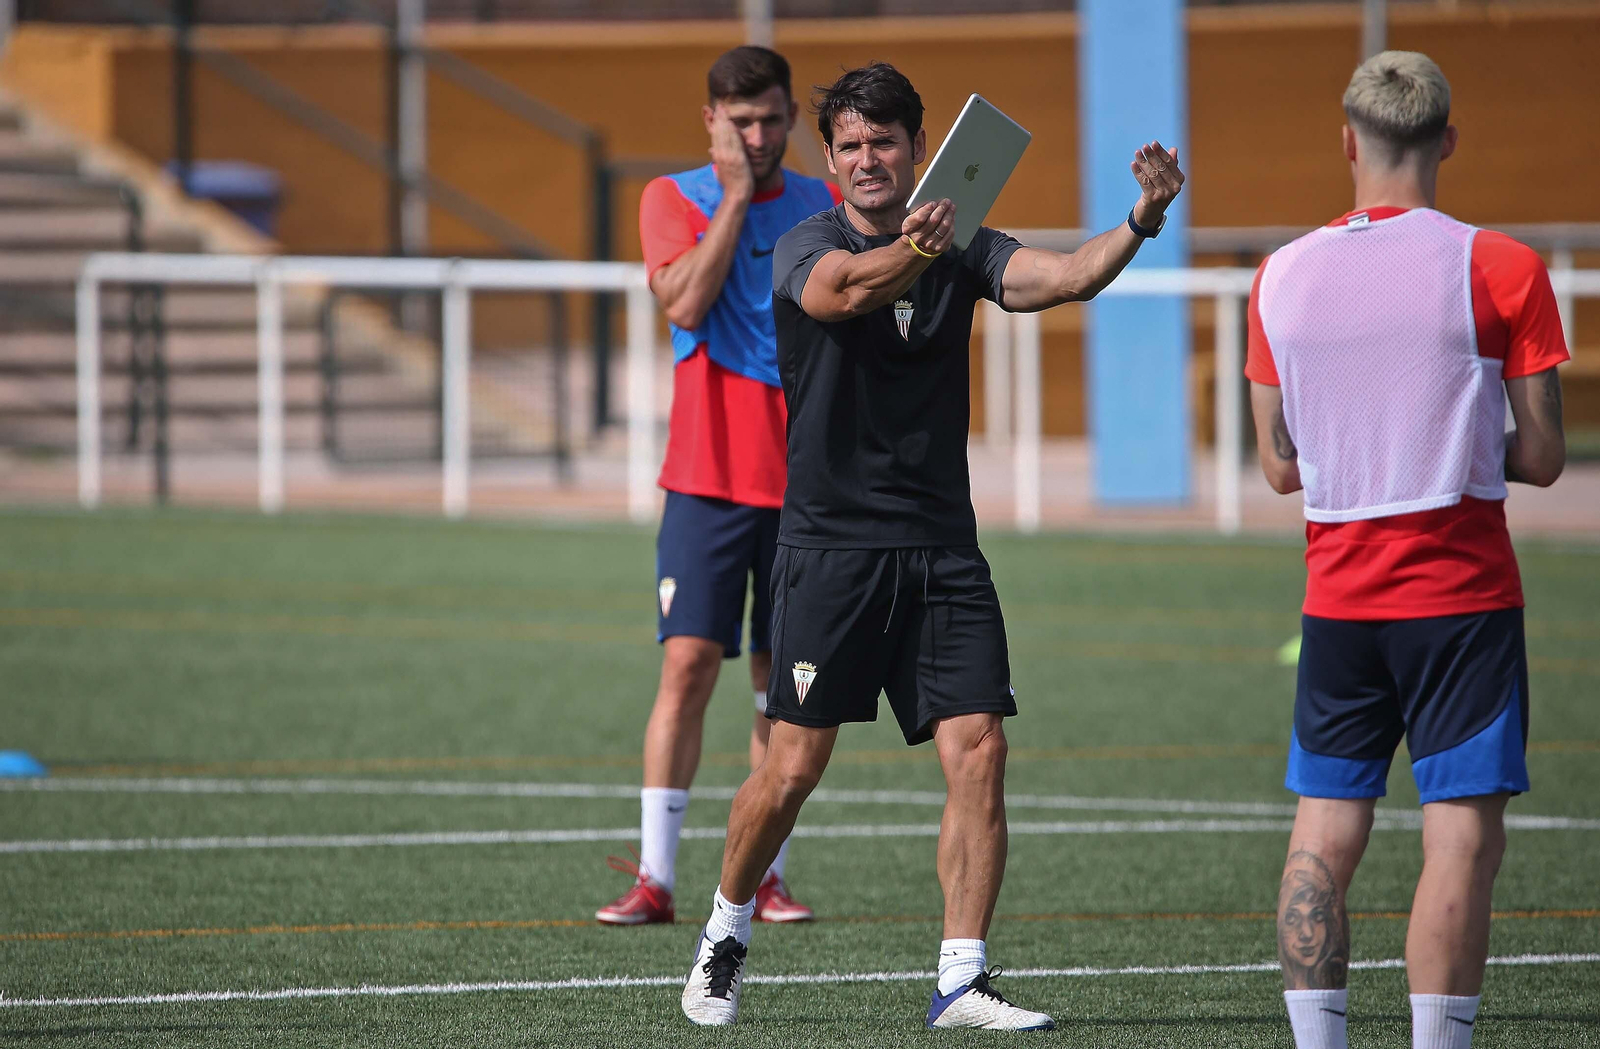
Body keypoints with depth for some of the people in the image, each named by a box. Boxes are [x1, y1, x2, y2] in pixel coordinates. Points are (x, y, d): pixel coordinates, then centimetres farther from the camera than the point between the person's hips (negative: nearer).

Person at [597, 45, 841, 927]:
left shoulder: (825, 207, 9)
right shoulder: (674, 199, 2)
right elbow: (684, 302, -14)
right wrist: (736, 195, -13)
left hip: (804, 481, 2)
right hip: (707, 479, -2)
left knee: (784, 681, 4)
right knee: (688, 663, -10)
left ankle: (764, 876, 10)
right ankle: (654, 878, -9)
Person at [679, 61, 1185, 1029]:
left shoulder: (961, 251, 6)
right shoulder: (807, 248, -5)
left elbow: (1064, 277, -10)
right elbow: (841, 290, -29)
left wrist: (1141, 223, -30)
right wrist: (914, 251, -50)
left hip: (942, 549, 3)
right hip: (831, 542, -3)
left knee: (978, 752, -8)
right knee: (795, 766, -3)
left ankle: (962, 980, -3)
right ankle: (725, 939, 21)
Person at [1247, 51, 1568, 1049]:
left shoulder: (1282, 276, 4)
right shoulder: (1501, 269, -7)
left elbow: (1280, 465, 9)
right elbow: (1542, 458, -5)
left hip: (1339, 593, 4)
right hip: (1465, 592, -4)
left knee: (1324, 834, 7)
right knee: (1464, 835, -4)